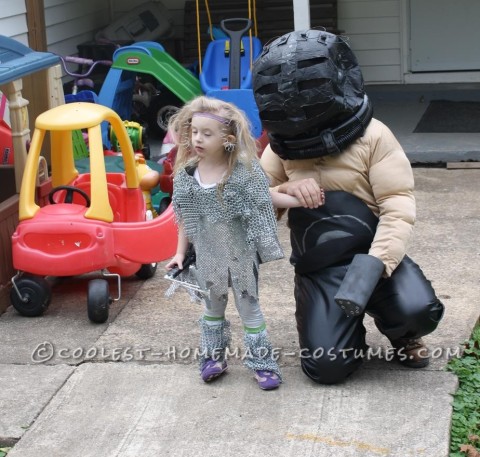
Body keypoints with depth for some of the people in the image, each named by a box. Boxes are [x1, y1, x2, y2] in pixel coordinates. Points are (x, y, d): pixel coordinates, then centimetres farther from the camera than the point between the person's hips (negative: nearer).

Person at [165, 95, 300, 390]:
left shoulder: (244, 172, -18)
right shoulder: (186, 175, -9)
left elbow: (265, 197, -2)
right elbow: (185, 219, 1)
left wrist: (302, 199, -9)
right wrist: (180, 253, 2)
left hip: (241, 254, -3)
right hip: (208, 256, 3)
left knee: (249, 307, 9)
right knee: (213, 308, 19)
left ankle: (262, 362, 19)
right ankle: (213, 356, 34)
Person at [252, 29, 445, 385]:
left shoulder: (372, 137, -9)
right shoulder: (282, 145, 5)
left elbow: (397, 208, -14)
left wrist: (375, 264, -30)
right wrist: (285, 190, -16)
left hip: (369, 252, -2)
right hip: (317, 269, 2)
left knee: (418, 310, -31)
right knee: (327, 367, -14)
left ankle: (401, 336, 9)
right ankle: (352, 333, 24)